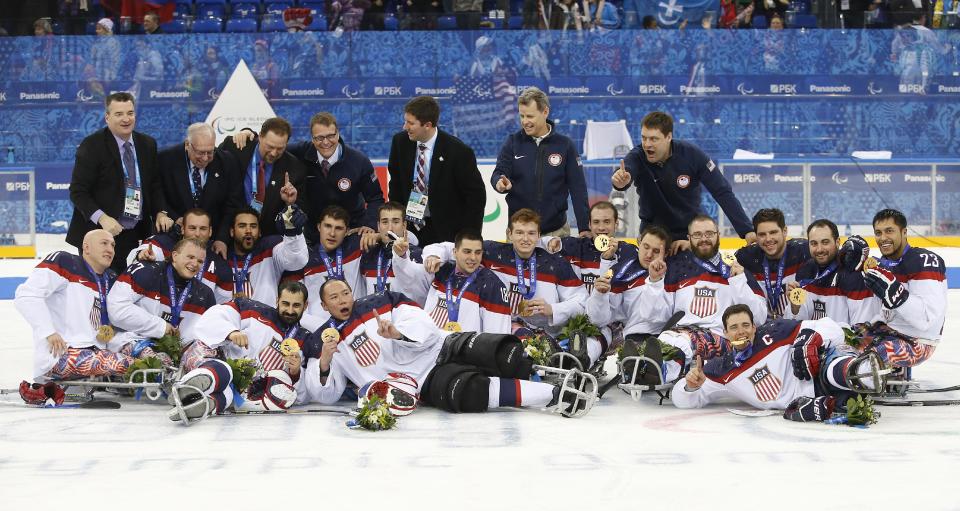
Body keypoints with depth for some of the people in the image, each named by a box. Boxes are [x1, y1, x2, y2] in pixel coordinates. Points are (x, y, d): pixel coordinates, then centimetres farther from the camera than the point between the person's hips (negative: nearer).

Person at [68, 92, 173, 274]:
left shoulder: (147, 144, 9)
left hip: (135, 236, 5)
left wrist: (160, 212, -2)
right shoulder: (92, 146, -8)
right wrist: (102, 218, -24)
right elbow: (78, 192, -10)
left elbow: (154, 185, 17)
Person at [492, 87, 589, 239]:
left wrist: (584, 227, -4)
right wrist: (500, 183, -26)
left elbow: (578, 188, 0)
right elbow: (499, 174, -1)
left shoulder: (564, 145, 0)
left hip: (556, 230, -1)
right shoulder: (513, 143, 3)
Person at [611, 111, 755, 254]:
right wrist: (621, 180, -68)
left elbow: (723, 193, -16)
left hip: (692, 233, 0)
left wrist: (746, 230, -23)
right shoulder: (638, 157, -19)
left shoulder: (692, 155, -18)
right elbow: (626, 170, -42)